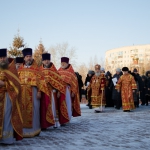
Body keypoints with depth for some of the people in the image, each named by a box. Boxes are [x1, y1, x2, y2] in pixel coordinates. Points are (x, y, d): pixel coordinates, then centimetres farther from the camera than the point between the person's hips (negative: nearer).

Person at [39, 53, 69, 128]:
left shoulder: (53, 70, 3)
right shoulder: (40, 70, 8)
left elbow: (58, 81, 2)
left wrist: (58, 91, -4)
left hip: (52, 91, -1)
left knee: (53, 106, -1)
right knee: (44, 107, 0)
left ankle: (55, 122, 5)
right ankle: (44, 123, 6)